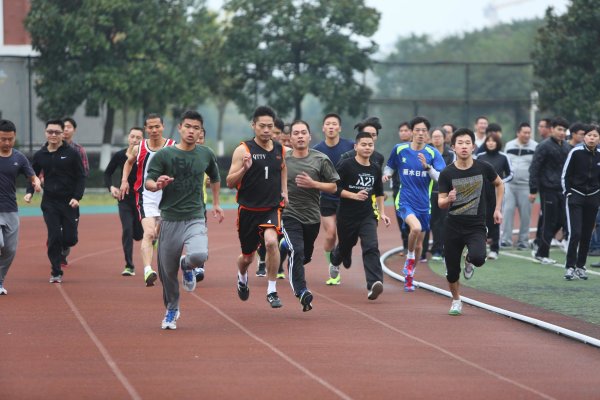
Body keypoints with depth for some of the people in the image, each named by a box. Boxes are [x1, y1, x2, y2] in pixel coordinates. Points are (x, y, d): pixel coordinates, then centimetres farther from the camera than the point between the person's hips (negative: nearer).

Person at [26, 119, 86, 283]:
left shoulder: (72, 153, -4)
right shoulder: (40, 155, 5)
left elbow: (81, 177, -3)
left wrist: (77, 197, -14)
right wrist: (29, 192, -3)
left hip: (69, 202, -1)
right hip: (49, 203, 1)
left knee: (70, 238, -2)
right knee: (54, 237, -7)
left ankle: (61, 248, 35)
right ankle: (56, 273, 4)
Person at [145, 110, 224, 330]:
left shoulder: (206, 155, 6)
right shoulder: (163, 154, -3)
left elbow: (215, 178, 26)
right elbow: (148, 182, -4)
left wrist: (216, 204, 28)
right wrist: (157, 185, -26)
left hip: (195, 218, 1)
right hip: (170, 219, 0)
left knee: (200, 255, -27)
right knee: (167, 271, 4)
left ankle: (187, 265, 11)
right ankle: (171, 310, 29)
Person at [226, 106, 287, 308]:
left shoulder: (279, 149, 4)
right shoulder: (243, 150, -9)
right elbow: (230, 183, -10)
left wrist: (284, 191, 15)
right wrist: (244, 168, -27)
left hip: (272, 208, 1)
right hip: (248, 209, -1)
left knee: (271, 241, -27)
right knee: (247, 256, 12)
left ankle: (272, 290, -16)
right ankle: (242, 277, 49)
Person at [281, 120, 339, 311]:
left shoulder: (321, 160, -1)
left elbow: (333, 187, 1)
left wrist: (312, 184, -14)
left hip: (312, 216, 3)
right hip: (289, 214, -3)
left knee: (306, 256, 16)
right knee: (296, 251, -23)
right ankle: (302, 292, -24)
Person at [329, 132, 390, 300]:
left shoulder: (376, 169, 7)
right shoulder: (345, 165, -10)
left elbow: (379, 193, 21)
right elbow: (334, 187, -13)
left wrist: (382, 213, 13)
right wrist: (354, 195, -23)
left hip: (367, 217, 2)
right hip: (346, 216, -2)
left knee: (371, 248, -18)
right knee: (345, 246, 17)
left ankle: (374, 284, -29)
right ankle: (335, 262, 54)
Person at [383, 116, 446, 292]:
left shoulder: (433, 153, -3)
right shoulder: (399, 149, -1)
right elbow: (390, 166, 17)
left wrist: (427, 166, -27)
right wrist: (387, 174, -6)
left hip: (424, 203, 2)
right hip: (405, 201, -2)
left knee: (418, 244, 11)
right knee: (416, 227, -32)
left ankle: (409, 274, 35)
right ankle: (409, 257, -5)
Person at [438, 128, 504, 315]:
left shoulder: (483, 168, -5)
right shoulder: (447, 173, -7)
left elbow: (499, 184, 14)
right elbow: (441, 203, -5)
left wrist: (497, 209, 9)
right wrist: (448, 199, -28)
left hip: (476, 227, -1)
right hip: (453, 227, 1)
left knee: (478, 258, -29)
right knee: (452, 271, 4)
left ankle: (469, 261, 10)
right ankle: (456, 300, 34)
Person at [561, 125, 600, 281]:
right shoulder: (576, 152, -9)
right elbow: (565, 175, -2)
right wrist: (568, 193, -7)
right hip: (575, 197, -3)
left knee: (587, 234, 6)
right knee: (575, 233, -13)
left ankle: (581, 266, 16)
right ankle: (570, 267, -7)